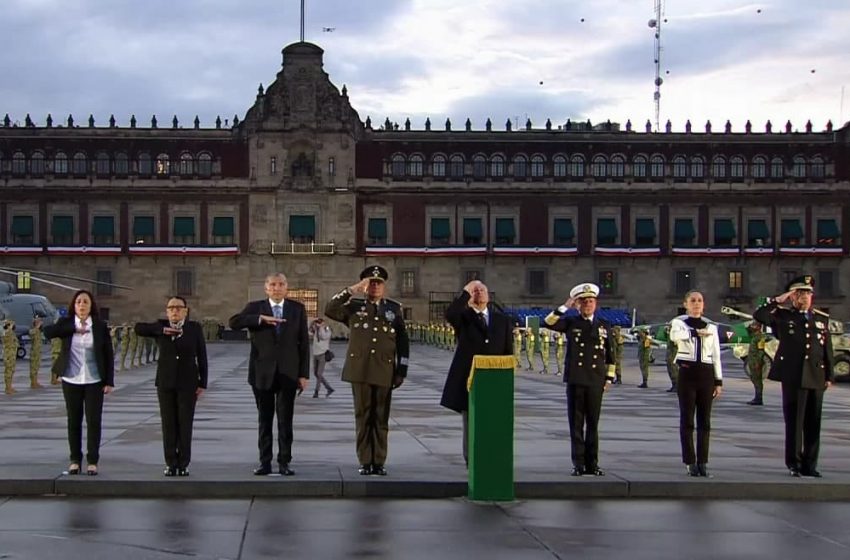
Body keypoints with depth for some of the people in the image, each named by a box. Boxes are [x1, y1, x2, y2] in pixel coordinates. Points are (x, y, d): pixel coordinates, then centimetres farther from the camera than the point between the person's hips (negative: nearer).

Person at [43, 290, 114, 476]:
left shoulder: (100, 326, 0)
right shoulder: (66, 323, 2)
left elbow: (108, 354, 0)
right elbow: (48, 332, -16)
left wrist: (109, 381, -5)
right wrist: (74, 329, -18)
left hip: (94, 381, -1)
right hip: (71, 380, 1)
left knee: (94, 420, -2)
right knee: (74, 421, 6)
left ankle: (93, 461, 6)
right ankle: (75, 460, 15)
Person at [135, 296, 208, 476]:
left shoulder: (194, 328, 2)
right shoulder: (161, 327, 6)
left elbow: (202, 357, 1)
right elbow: (138, 328, -8)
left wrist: (202, 383, -2)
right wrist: (162, 331, -15)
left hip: (188, 383, -1)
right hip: (165, 383, 1)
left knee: (185, 423, 0)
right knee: (168, 424, 3)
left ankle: (184, 464, 5)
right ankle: (171, 463, 9)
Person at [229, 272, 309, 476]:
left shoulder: (297, 309, 6)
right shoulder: (255, 307, 4)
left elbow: (303, 343, 4)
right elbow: (234, 322, -14)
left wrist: (304, 374, -2)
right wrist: (261, 319, -25)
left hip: (288, 373, 0)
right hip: (262, 374, 0)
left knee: (285, 421, 1)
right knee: (264, 420, 5)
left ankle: (284, 463, 6)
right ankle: (265, 462, 10)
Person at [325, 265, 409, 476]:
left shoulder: (394, 308, 10)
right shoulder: (354, 307, 8)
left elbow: (403, 342, 9)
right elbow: (330, 310, -9)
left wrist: (402, 371, 3)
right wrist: (351, 290, -15)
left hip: (384, 371, 0)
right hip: (360, 370, 0)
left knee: (381, 418, 3)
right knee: (363, 417, 2)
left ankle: (379, 462, 8)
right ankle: (365, 462, 7)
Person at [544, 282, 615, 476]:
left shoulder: (604, 326, 10)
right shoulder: (571, 322, 5)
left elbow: (610, 355, 14)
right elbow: (548, 322, -12)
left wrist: (609, 378, 9)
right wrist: (565, 306, -12)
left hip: (596, 381, 1)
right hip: (575, 380, -1)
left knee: (593, 424, 6)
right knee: (576, 424, 1)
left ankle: (592, 464, 12)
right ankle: (578, 464, 6)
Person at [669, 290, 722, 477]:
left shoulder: (711, 327, 11)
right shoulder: (679, 322, 2)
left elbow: (716, 355, 10)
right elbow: (674, 336, -23)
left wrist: (719, 381, 6)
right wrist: (696, 332, -33)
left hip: (706, 374, 3)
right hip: (687, 373, -3)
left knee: (704, 420, 5)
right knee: (687, 419, 0)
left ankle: (703, 462, 11)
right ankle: (690, 462, 5)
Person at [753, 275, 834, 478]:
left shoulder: (822, 319, 13)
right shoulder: (783, 316, 4)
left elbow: (827, 350, 13)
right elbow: (759, 316, -11)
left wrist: (829, 376, 9)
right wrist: (778, 300, -10)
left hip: (816, 377, 3)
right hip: (793, 376, -3)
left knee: (813, 423, 6)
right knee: (794, 421, 1)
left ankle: (810, 464, 13)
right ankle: (794, 463, 9)